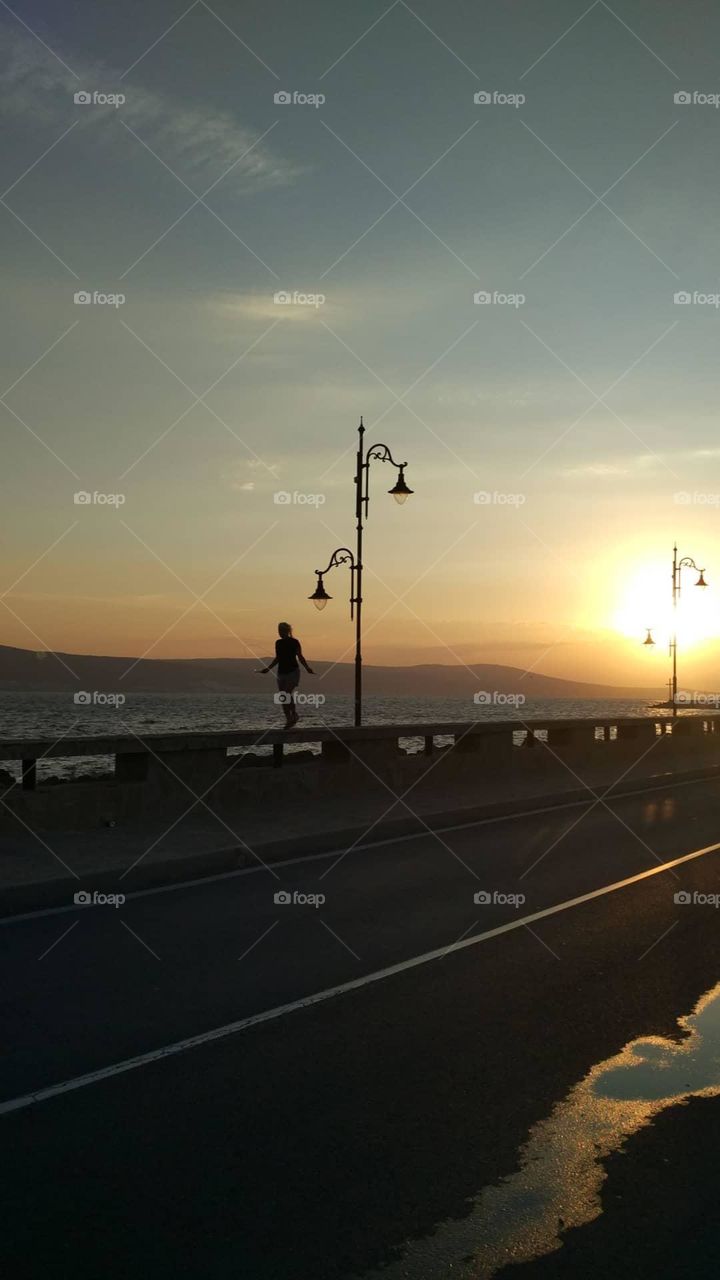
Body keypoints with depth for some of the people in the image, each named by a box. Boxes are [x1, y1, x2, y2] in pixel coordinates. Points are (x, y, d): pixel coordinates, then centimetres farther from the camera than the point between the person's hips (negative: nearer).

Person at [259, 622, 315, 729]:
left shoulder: (294, 642, -5)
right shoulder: (278, 643, 10)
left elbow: (300, 657, -1)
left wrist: (307, 668, -14)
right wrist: (268, 669, 20)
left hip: (293, 672, -6)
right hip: (281, 672, 6)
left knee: (288, 695, -18)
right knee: (282, 698, 1)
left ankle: (294, 715, 3)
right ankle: (289, 720, 10)